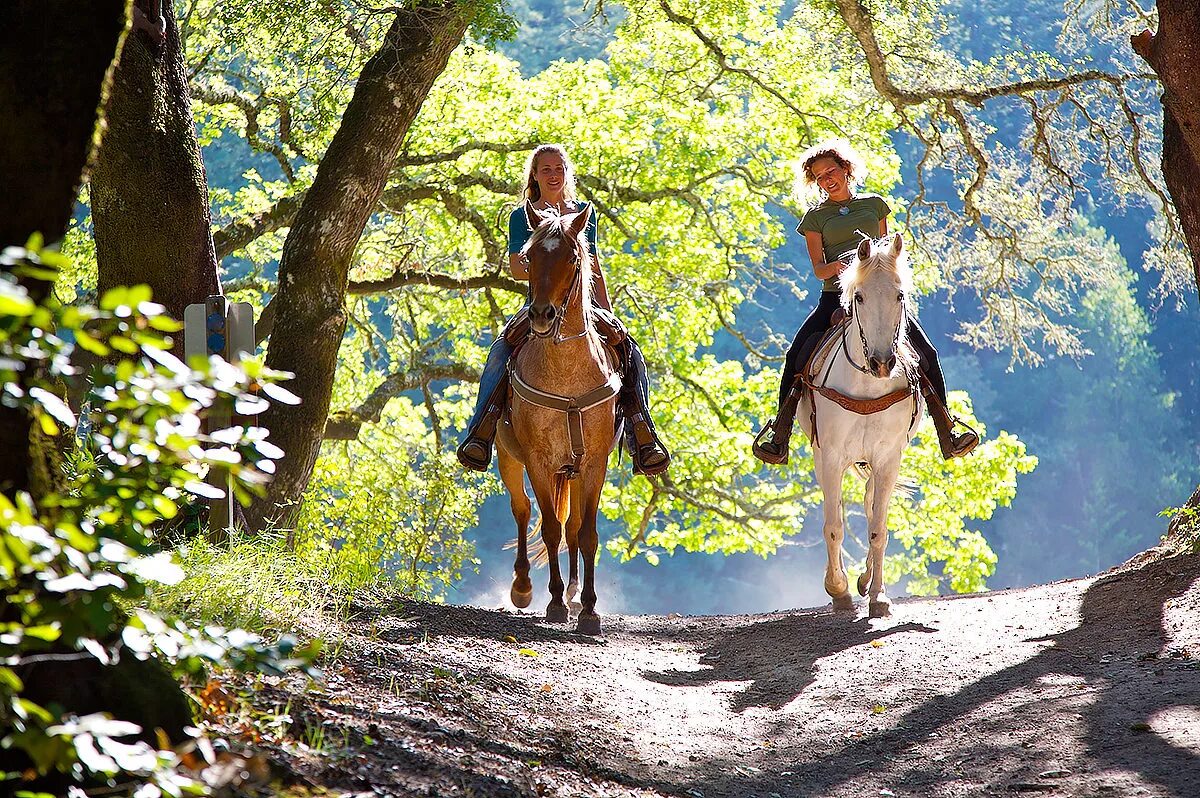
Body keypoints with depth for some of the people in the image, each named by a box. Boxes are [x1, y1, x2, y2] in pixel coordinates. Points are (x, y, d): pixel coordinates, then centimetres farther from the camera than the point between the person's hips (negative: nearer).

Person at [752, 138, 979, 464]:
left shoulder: (875, 204, 14)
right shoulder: (816, 216, 10)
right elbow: (818, 269, 2)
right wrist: (837, 266, -20)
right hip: (834, 297, -1)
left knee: (926, 353, -14)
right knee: (796, 356, -21)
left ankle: (947, 435, -5)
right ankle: (779, 438, -13)